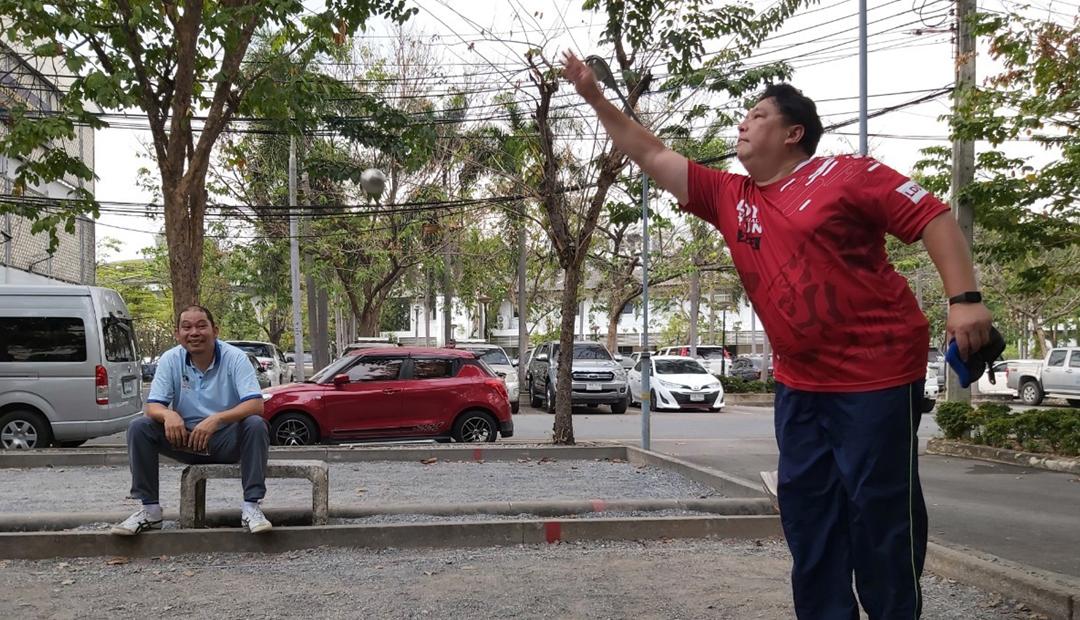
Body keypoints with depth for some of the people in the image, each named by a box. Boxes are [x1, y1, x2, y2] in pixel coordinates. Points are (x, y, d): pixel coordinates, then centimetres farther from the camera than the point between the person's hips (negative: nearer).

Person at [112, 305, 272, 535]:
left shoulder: (235, 358, -12)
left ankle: (251, 506, -27)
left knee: (256, 425, -32)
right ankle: (149, 508, -12)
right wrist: (168, 415, -34)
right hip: (185, 438, 2)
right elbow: (153, 405, -8)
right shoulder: (170, 359, -4)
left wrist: (217, 419, -40)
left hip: (226, 439, -2)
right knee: (139, 427, -19)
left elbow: (255, 405, -23)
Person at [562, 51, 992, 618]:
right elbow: (650, 155, 13)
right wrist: (595, 98, 9)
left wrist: (964, 298, -22)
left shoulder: (846, 174, -7)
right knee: (805, 505, 9)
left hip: (877, 372, -7)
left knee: (880, 506, 0)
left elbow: (933, 217, -10)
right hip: (800, 381, 7)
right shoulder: (730, 197, 9)